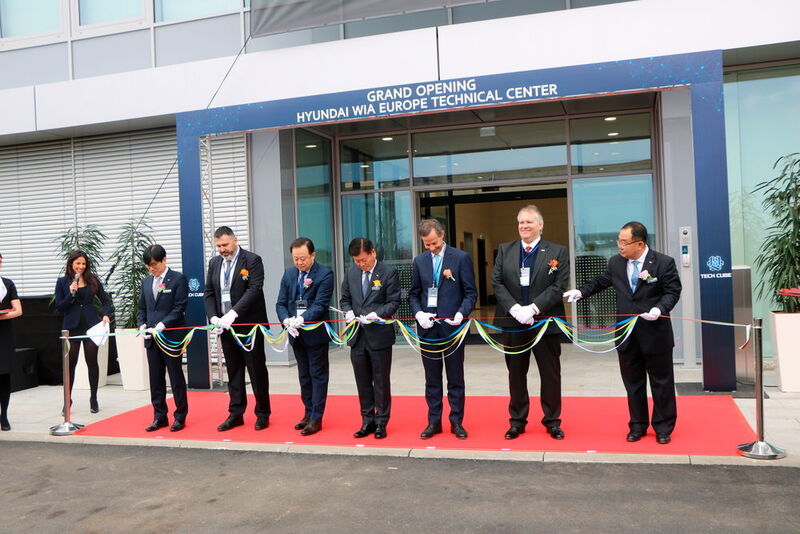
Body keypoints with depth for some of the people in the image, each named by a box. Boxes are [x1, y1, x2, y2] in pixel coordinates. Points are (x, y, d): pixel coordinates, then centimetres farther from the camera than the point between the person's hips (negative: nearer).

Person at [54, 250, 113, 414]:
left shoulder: (93, 280, 4)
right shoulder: (62, 282, 2)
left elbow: (105, 300, 8)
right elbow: (59, 307, -1)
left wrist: (106, 314, -9)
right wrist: (71, 294, -15)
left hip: (91, 325, 1)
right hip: (72, 327, 0)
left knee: (92, 362, 5)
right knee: (70, 363, 5)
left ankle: (93, 399, 17)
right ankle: (67, 400, 18)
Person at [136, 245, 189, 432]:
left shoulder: (178, 279, -4)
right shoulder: (146, 282, 15)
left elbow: (180, 307, -10)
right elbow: (141, 308, 17)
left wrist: (163, 324, -19)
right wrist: (142, 325, -1)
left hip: (172, 336, -6)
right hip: (152, 338, 6)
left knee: (176, 378, 2)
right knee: (155, 379, 10)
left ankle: (180, 416, 12)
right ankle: (159, 417, 19)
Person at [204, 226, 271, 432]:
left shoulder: (252, 260, -8)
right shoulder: (214, 263, 11)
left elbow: (254, 289, -18)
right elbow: (208, 293, 10)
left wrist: (233, 313, -25)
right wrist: (213, 318, -6)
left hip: (249, 325, -5)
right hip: (225, 327, 5)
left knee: (257, 370, 3)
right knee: (234, 372, 12)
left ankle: (262, 414, 15)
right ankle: (236, 414, 21)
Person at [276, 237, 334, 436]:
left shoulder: (325, 274, -12)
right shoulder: (289, 274, 7)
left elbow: (320, 305, -19)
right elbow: (281, 303, 4)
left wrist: (301, 319, -31)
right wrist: (287, 321, -15)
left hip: (316, 334, -6)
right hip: (296, 335, 6)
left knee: (318, 376, 3)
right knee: (304, 376, 16)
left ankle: (316, 418, 9)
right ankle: (308, 413, 28)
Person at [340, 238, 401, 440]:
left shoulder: (388, 273, -7)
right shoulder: (351, 273, 8)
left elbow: (394, 302, -8)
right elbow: (345, 299, 15)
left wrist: (376, 315, -21)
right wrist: (348, 312, -5)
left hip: (379, 336, -5)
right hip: (357, 336, 5)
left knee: (381, 381, 5)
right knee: (362, 381, 12)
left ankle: (381, 423, 17)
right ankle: (367, 421, 24)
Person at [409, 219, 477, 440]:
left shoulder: (461, 258, -2)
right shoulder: (419, 261, 8)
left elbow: (470, 292, -2)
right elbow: (413, 294, 11)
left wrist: (461, 313, -18)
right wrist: (418, 313, -7)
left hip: (452, 325, -3)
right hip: (428, 327, 3)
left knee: (455, 378, 6)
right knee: (432, 378, 10)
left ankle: (456, 422, 18)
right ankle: (434, 422, 20)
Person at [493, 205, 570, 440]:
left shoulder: (557, 252, 0)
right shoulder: (504, 250, 7)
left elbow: (559, 286, -7)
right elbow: (497, 283, 0)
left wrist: (533, 308, -17)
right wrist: (514, 308, -14)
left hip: (546, 322, -2)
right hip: (513, 323, 2)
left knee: (550, 374, 7)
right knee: (516, 373, 10)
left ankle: (552, 420, 22)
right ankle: (517, 420, 22)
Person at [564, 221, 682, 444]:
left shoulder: (664, 263, -9)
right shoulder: (616, 263, 4)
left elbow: (672, 291, -7)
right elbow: (600, 282, 17)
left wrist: (660, 308, -23)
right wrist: (580, 291, 4)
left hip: (655, 334, -4)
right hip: (627, 336, 4)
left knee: (661, 383, 8)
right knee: (633, 383, 13)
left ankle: (663, 428, 24)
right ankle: (638, 426, 27)